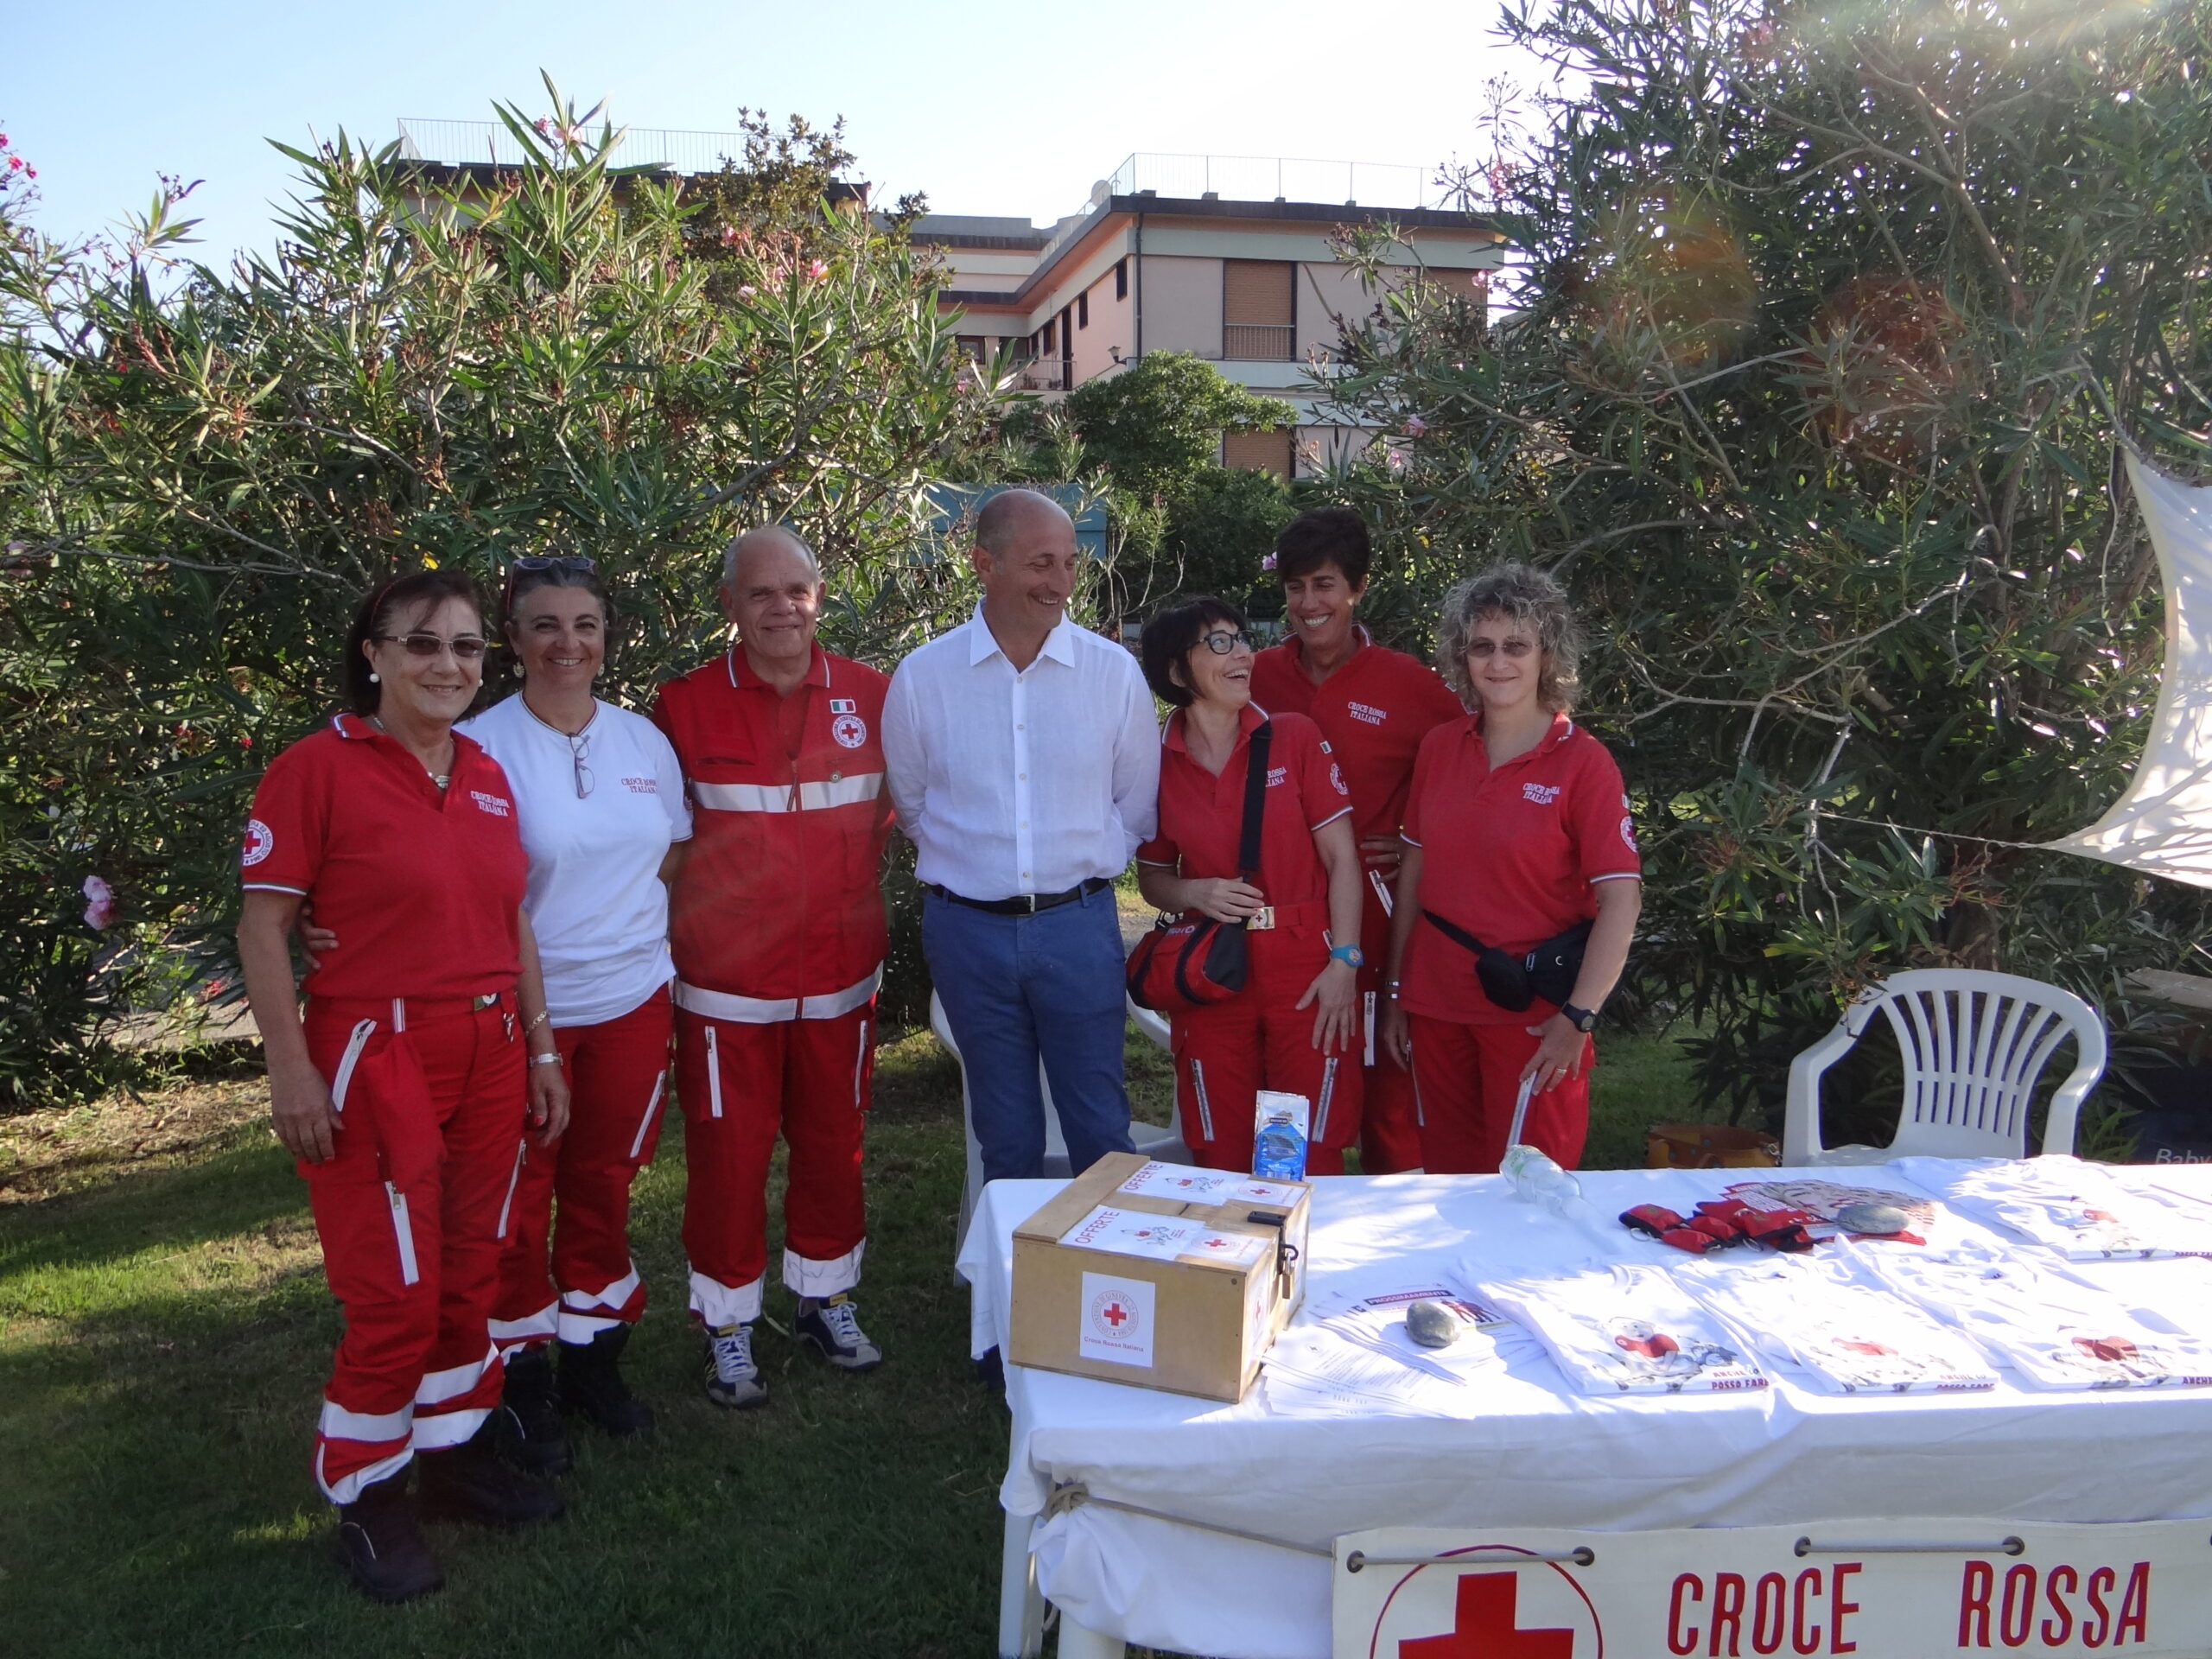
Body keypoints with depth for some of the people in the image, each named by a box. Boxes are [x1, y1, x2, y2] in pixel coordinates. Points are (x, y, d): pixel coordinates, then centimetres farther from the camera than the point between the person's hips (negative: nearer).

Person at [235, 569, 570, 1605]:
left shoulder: (488, 777, 9)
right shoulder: (318, 768, -9)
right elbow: (262, 927, -10)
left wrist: (539, 1049, 13)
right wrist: (292, 1069, -15)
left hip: (490, 1054, 6)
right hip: (377, 1058, -6)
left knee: (470, 1277, 14)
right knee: (398, 1296, -1)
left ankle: (455, 1453, 32)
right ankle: (364, 1498, 20)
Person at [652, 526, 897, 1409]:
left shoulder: (870, 696, 0)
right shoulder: (686, 705, -7)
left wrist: (855, 889, 10)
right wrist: (694, 919, -2)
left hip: (840, 975, 3)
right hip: (727, 981, -2)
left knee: (832, 1145, 14)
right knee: (727, 1156, 5)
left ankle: (826, 1303, 34)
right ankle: (729, 1330, 23)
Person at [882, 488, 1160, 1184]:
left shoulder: (1114, 671, -3)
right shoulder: (922, 677, -3)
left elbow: (1137, 806, 7)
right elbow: (913, 806, 10)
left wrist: (1082, 867, 8)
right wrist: (971, 865, 11)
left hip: (1079, 924, 0)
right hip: (968, 929, 1)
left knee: (1100, 1127, 7)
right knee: (1005, 1134, 13)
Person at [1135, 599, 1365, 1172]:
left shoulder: (1295, 737, -1)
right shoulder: (1158, 764, 2)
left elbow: (1341, 855, -3)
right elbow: (1152, 877, 13)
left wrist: (1344, 962, -10)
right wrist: (1195, 893, -9)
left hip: (1306, 969, -1)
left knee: (1313, 1158, 2)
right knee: (1221, 1161, 7)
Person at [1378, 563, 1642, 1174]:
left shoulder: (1582, 762, -9)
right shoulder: (1439, 747, 5)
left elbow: (1621, 899, -12)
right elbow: (1414, 870, 10)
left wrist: (1578, 1017, -17)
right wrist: (1395, 991, 10)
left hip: (1532, 1017, -4)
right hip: (1435, 1003, 4)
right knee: (1449, 1179, 14)